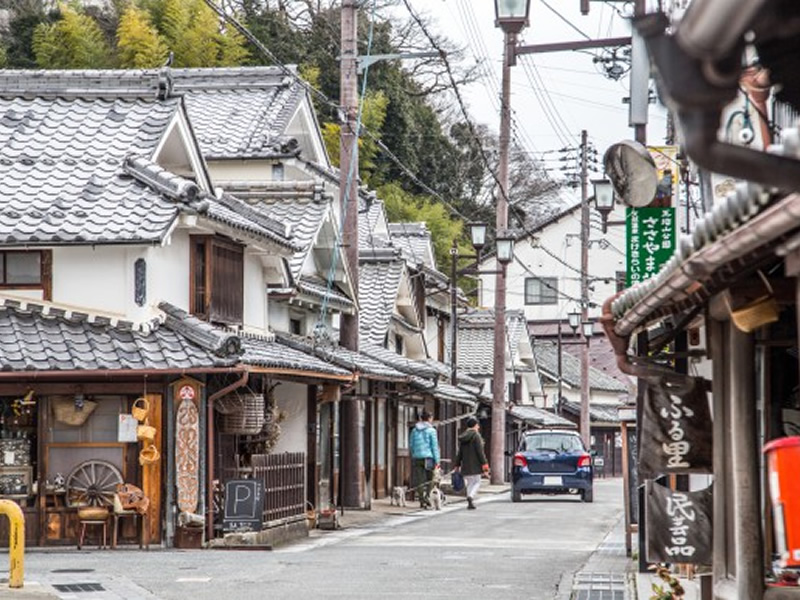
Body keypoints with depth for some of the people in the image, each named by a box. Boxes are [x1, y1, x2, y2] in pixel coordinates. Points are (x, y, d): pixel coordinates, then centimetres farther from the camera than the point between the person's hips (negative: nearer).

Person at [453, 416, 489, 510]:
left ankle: (470, 503, 9)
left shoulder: (462, 437, 10)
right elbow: (480, 452, -14)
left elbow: (459, 453, 13)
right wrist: (484, 465, -12)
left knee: (469, 483, 13)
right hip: (475, 465, -6)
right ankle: (471, 496, -21)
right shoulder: (476, 435, -10)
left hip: (465, 466, 6)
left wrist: (457, 465, 17)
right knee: (476, 482, 2)